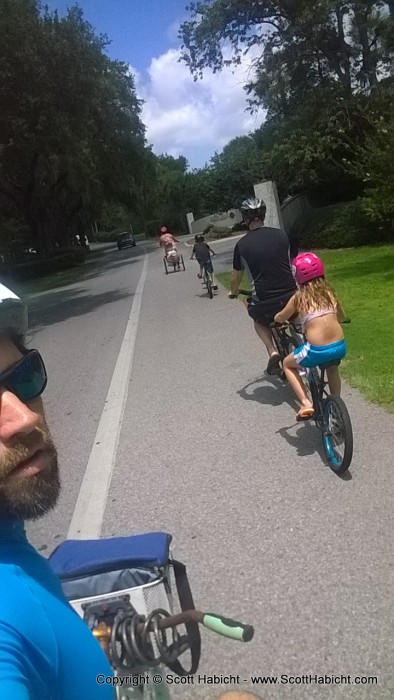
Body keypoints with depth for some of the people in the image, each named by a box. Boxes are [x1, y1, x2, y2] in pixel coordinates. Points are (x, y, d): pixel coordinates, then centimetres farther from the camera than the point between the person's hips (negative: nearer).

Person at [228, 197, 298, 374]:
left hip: (264, 302, -2)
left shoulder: (242, 244, 0)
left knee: (259, 320, 32)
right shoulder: (281, 234, 5)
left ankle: (272, 351, 11)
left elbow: (236, 275, 14)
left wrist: (233, 292, 36)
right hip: (290, 296, 2)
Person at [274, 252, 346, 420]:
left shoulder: (299, 297, 1)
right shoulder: (329, 292, 12)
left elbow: (281, 318, 16)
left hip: (317, 351, -5)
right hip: (340, 347, 5)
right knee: (331, 365, 39)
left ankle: (306, 404, 9)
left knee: (287, 364, 23)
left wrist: (276, 318, 38)